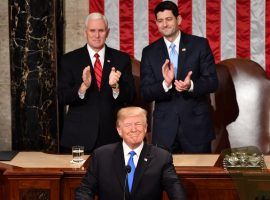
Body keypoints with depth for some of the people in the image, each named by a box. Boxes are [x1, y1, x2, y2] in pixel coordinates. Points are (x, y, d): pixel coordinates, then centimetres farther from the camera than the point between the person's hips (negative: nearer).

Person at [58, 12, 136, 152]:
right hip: (79, 136, -1)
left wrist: (115, 86, -21)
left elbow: (130, 97, 0)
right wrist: (83, 87, -23)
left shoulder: (122, 59, 5)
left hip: (113, 135, 1)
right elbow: (62, 97, -5)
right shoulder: (70, 60, 2)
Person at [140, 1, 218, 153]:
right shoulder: (149, 52, 4)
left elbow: (213, 82, -3)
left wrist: (191, 86, -23)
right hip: (164, 128, 1)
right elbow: (145, 93, 0)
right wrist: (165, 84, -20)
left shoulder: (200, 45, 0)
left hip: (196, 124, -1)